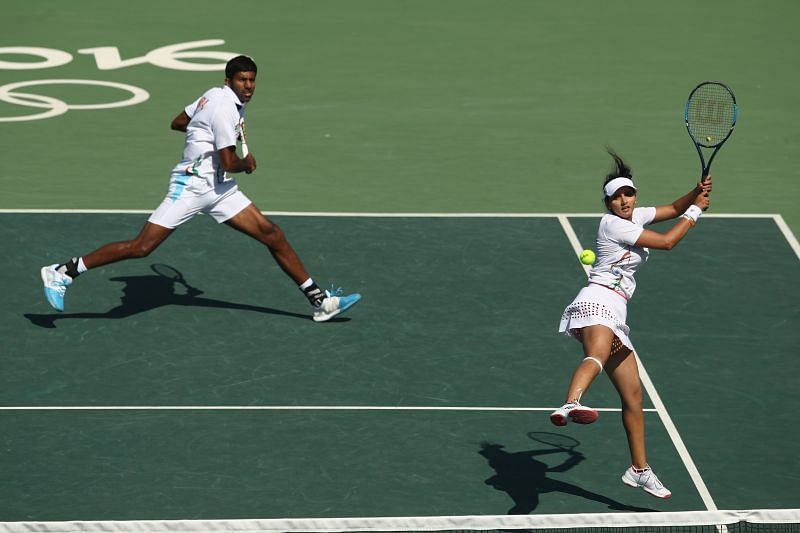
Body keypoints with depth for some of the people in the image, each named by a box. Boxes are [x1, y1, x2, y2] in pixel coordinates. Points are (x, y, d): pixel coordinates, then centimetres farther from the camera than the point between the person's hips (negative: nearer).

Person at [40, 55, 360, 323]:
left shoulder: (215, 96, 12)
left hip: (219, 190, 10)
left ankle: (319, 300, 7)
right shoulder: (225, 107, -17)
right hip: (192, 186, -10)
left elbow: (177, 122, 23)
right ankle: (64, 272, -4)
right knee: (142, 247, -13)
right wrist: (247, 163, 1)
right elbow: (229, 163, -20)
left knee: (271, 234, 3)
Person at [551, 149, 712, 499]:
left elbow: (672, 209, 30)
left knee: (632, 393, 12)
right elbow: (667, 241, -6)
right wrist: (696, 210, 6)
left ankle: (639, 470, 21)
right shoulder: (613, 224, -6)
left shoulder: (635, 217, 20)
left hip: (616, 313, 10)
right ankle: (571, 405, -73)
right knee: (599, 352, -42)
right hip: (596, 302, -10)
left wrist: (695, 193, 9)